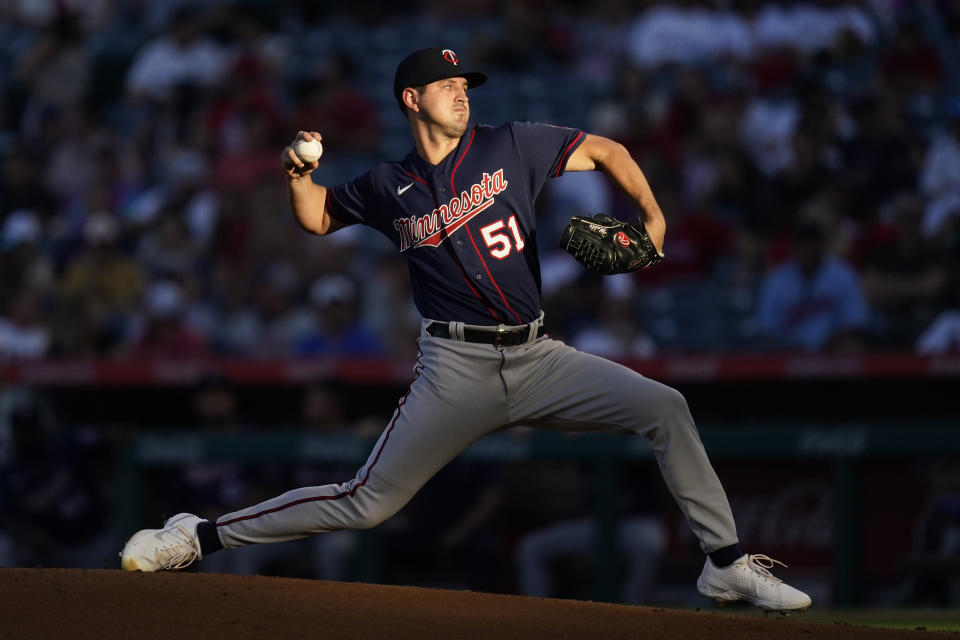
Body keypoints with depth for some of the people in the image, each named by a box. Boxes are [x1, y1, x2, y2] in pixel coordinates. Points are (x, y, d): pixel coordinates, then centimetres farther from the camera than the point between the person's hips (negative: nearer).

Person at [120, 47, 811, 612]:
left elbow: (605, 150, 11)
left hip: (538, 358, 2)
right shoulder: (387, 187, 6)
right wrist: (299, 174, 0)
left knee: (665, 407, -13)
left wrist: (654, 219, -2)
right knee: (366, 502, -9)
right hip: (456, 369, -2)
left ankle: (727, 562, -3)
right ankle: (200, 537, 1)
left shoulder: (509, 146, 4)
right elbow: (316, 217, 22)